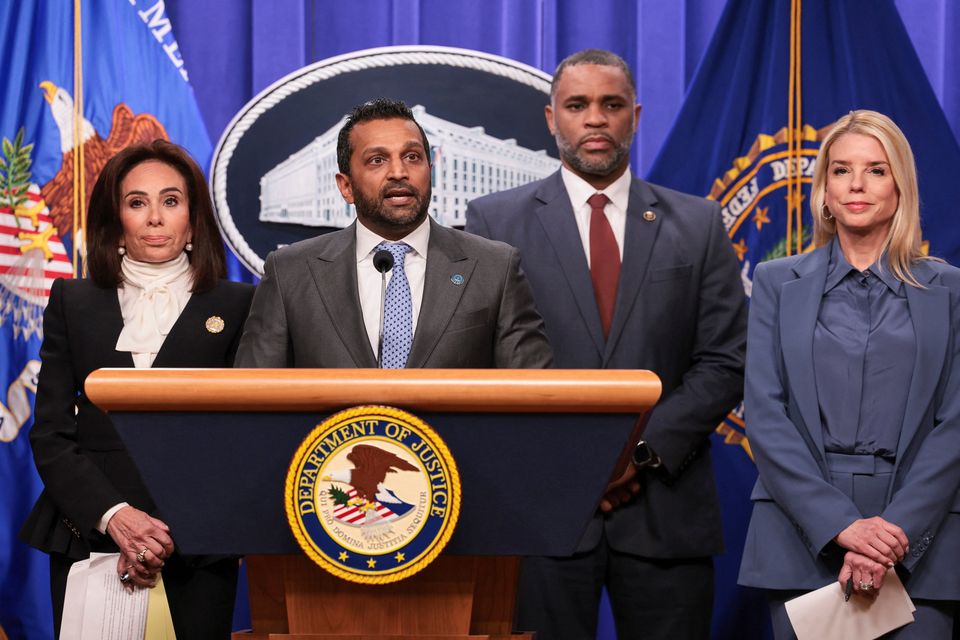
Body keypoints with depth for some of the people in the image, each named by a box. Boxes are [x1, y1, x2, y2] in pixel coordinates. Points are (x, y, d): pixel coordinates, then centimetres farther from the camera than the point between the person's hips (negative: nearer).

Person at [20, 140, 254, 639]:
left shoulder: (237, 305, 5)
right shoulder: (74, 303, 10)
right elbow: (50, 434, 4)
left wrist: (171, 537, -10)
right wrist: (115, 516, -12)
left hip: (197, 552, -1)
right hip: (89, 539, 1)